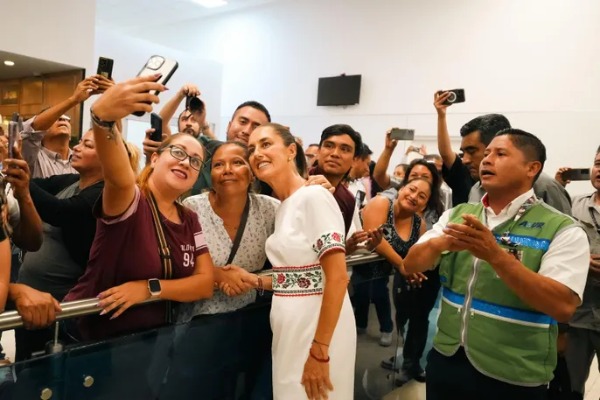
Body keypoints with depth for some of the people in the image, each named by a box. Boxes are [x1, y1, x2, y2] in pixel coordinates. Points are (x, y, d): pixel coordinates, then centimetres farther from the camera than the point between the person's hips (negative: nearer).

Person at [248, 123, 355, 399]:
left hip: (317, 327, -8)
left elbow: (338, 278, -20)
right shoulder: (283, 206, 9)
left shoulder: (314, 196, -15)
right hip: (289, 326, 8)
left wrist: (319, 351, -21)